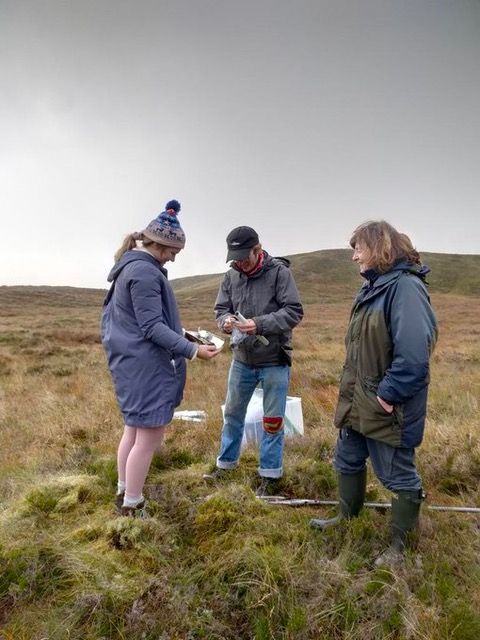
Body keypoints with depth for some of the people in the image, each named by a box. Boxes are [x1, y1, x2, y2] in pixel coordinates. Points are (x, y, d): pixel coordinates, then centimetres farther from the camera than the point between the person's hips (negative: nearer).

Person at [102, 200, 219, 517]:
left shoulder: (131, 266, 14)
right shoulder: (145, 272, -18)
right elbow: (152, 327, -21)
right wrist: (192, 350, -23)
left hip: (132, 363, 11)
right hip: (146, 366, -11)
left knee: (135, 430, 20)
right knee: (150, 436, 0)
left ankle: (124, 494, 34)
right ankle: (132, 507, 14)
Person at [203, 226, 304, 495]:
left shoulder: (279, 272, -14)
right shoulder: (231, 276, -2)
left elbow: (294, 311, -18)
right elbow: (221, 309, 5)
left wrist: (260, 324, -29)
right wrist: (226, 320, -19)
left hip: (274, 361, -4)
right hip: (242, 360, 5)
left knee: (273, 421, 9)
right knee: (233, 413, 18)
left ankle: (269, 475, 26)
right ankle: (226, 463, 38)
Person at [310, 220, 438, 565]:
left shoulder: (405, 287, -22)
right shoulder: (373, 287, 8)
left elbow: (415, 352, -30)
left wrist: (389, 394, -22)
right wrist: (352, 391, 14)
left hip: (388, 406, -9)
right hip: (357, 401, 10)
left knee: (398, 475, 11)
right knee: (348, 460, 24)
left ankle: (400, 545, 32)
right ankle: (348, 517, 46)